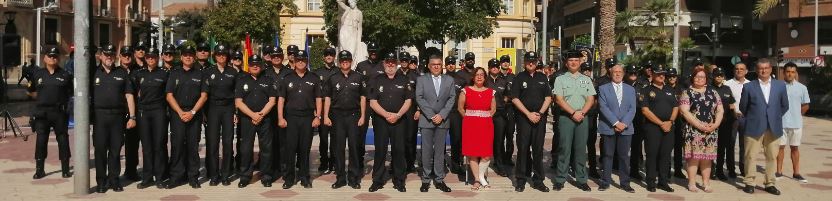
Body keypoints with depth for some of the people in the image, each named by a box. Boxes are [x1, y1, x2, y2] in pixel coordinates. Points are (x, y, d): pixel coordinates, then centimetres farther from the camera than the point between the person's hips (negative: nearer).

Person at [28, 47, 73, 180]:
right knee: (41, 140, 3)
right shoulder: (38, 74, 9)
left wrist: (62, 100, -2)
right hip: (42, 112, 1)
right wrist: (41, 98, 5)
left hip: (59, 112, -1)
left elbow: (71, 93, 9)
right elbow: (32, 91, 16)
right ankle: (39, 170, 11)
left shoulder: (65, 75, 4)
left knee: (63, 140, 2)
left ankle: (65, 169, 9)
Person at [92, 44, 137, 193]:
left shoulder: (122, 73, 10)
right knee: (100, 149, 1)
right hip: (100, 115, -1)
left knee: (115, 149, 5)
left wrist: (132, 117, 0)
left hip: (118, 115, 1)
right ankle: (101, 181, 9)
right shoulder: (94, 73, 8)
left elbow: (129, 96, 7)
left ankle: (114, 180, 14)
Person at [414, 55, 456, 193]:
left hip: (442, 120, 2)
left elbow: (452, 98, 4)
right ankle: (425, 180, 7)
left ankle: (439, 180, 9)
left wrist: (441, 115, -8)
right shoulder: (421, 79, 6)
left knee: (440, 151, 4)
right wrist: (431, 115, -11)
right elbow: (419, 98, -2)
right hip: (426, 120, -1)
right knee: (426, 151, 0)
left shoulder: (449, 80, 11)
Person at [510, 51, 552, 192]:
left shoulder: (542, 78, 11)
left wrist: (540, 113, -5)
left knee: (538, 149, 4)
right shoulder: (519, 78, 3)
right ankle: (521, 180, 5)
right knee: (523, 149, -1)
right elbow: (515, 98, -3)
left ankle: (538, 180, 10)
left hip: (540, 118, 2)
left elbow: (548, 97, 8)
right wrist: (529, 114, -10)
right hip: (523, 117, -2)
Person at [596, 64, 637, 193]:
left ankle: (625, 183, 10)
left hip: (626, 128, 2)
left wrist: (624, 123, -11)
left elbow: (632, 109, 4)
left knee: (624, 156, 3)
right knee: (607, 155, 4)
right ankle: (605, 182, 11)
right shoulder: (603, 88, 4)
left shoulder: (630, 89, 12)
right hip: (608, 127, -2)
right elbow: (603, 107, -7)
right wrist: (615, 123, -15)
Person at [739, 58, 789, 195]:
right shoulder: (748, 87, -1)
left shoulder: (780, 85, 6)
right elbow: (743, 107, 7)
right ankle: (749, 183, 9)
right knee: (750, 156, 1)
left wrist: (775, 118, 12)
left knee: (772, 157, 6)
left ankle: (770, 184, 15)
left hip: (774, 128, 2)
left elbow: (785, 106, 13)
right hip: (754, 128, -2)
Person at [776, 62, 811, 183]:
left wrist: (797, 115, 4)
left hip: (796, 123, 1)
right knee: (780, 146, 7)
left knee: (794, 148, 10)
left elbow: (806, 105, 9)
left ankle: (796, 173, 16)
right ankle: (779, 172, 15)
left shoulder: (801, 88, 0)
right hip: (780, 123, -1)